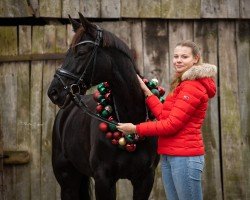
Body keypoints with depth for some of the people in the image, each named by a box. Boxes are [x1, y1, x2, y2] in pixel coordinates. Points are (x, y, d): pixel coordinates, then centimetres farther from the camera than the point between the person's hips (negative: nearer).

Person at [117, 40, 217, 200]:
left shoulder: (193, 86, -14)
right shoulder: (182, 85, 19)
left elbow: (171, 124, -17)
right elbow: (164, 115, 10)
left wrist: (136, 129, -11)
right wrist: (147, 91, 8)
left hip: (185, 157, -10)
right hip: (169, 157, 10)